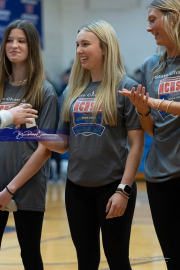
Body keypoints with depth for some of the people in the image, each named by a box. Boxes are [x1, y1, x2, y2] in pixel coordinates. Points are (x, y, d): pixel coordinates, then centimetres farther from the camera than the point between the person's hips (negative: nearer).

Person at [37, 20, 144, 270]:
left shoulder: (125, 88, -7)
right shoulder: (72, 92, 9)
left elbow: (136, 144, -9)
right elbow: (64, 143, 10)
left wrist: (123, 190, -15)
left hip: (113, 186, -5)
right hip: (77, 188, 5)